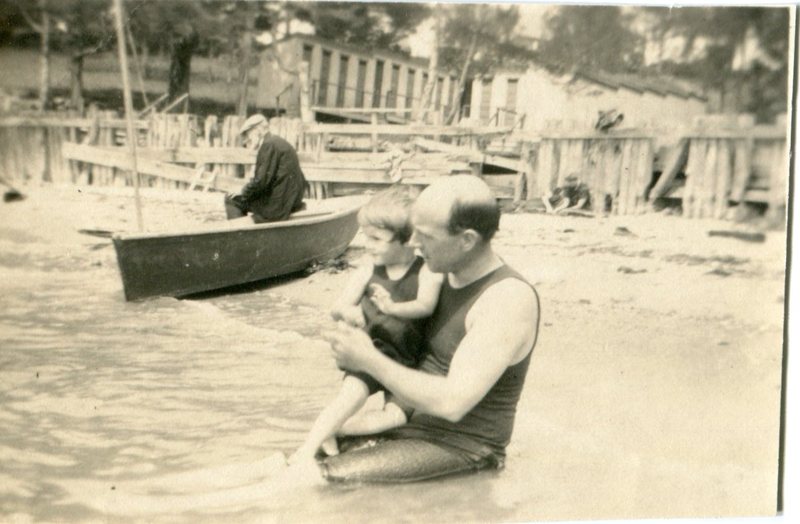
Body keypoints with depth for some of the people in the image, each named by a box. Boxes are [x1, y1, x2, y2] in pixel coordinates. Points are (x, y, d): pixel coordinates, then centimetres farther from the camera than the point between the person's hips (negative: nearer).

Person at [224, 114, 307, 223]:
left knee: (232, 200, -1)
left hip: (278, 205, -10)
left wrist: (242, 195, -4)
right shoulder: (278, 142, 16)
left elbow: (262, 181, -19)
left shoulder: (268, 145, -13)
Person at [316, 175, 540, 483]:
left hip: (462, 446, -8)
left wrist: (369, 360, -23)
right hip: (414, 421, 9)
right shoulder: (448, 273, 3)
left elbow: (452, 402, -29)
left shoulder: (510, 299, -22)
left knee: (328, 477, -20)